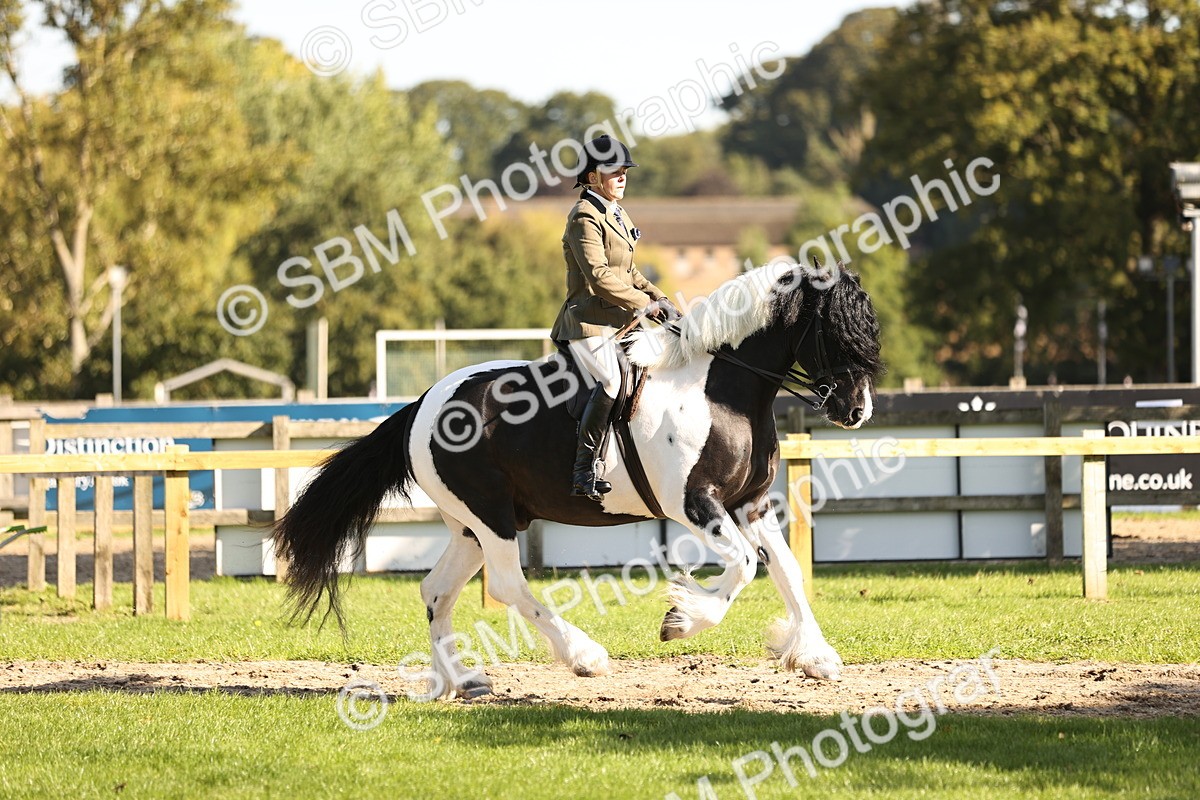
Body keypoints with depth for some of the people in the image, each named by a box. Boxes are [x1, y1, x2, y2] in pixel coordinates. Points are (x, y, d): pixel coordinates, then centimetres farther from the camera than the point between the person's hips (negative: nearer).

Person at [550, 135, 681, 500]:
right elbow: (599, 274, -20)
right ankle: (584, 470, -28)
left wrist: (659, 299, 13)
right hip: (589, 321, -10)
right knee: (612, 379, -27)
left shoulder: (617, 215, 20)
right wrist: (642, 303, -15)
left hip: (617, 320, 10)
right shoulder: (585, 217, -10)